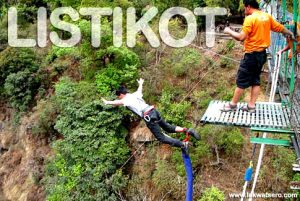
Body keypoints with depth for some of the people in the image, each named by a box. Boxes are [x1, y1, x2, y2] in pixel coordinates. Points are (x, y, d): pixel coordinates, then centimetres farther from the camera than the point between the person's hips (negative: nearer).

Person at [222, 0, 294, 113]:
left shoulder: (250, 18, -15)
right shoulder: (267, 16, 7)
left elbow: (241, 37, -23)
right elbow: (281, 28, 17)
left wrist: (229, 31, -8)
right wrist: (290, 34, 35)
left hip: (251, 55, -8)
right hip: (262, 54, 8)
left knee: (241, 81, 1)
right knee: (256, 80, 13)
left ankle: (233, 105, 11)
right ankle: (251, 106, 18)